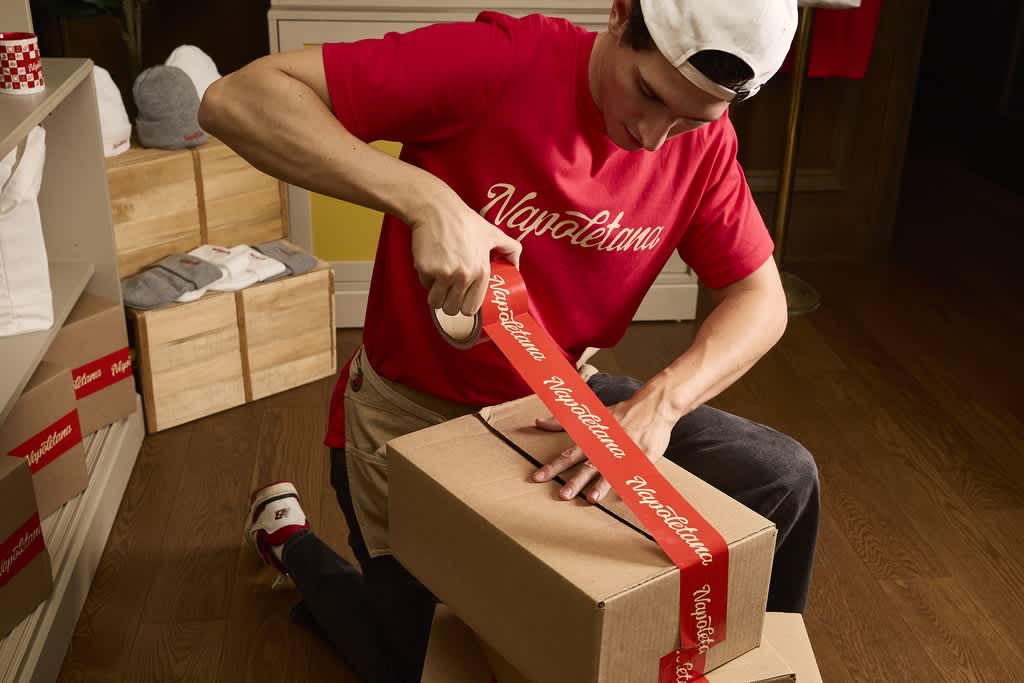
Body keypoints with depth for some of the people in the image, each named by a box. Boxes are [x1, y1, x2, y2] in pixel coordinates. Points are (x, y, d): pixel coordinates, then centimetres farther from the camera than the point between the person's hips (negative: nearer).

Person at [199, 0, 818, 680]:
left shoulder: (704, 140, -12)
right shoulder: (499, 61, -28)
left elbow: (760, 300, -9)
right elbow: (237, 99, -31)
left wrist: (662, 400, -29)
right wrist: (427, 199, -44)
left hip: (560, 398, 4)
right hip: (413, 411, -4)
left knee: (784, 482, -7)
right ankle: (290, 538, 39)